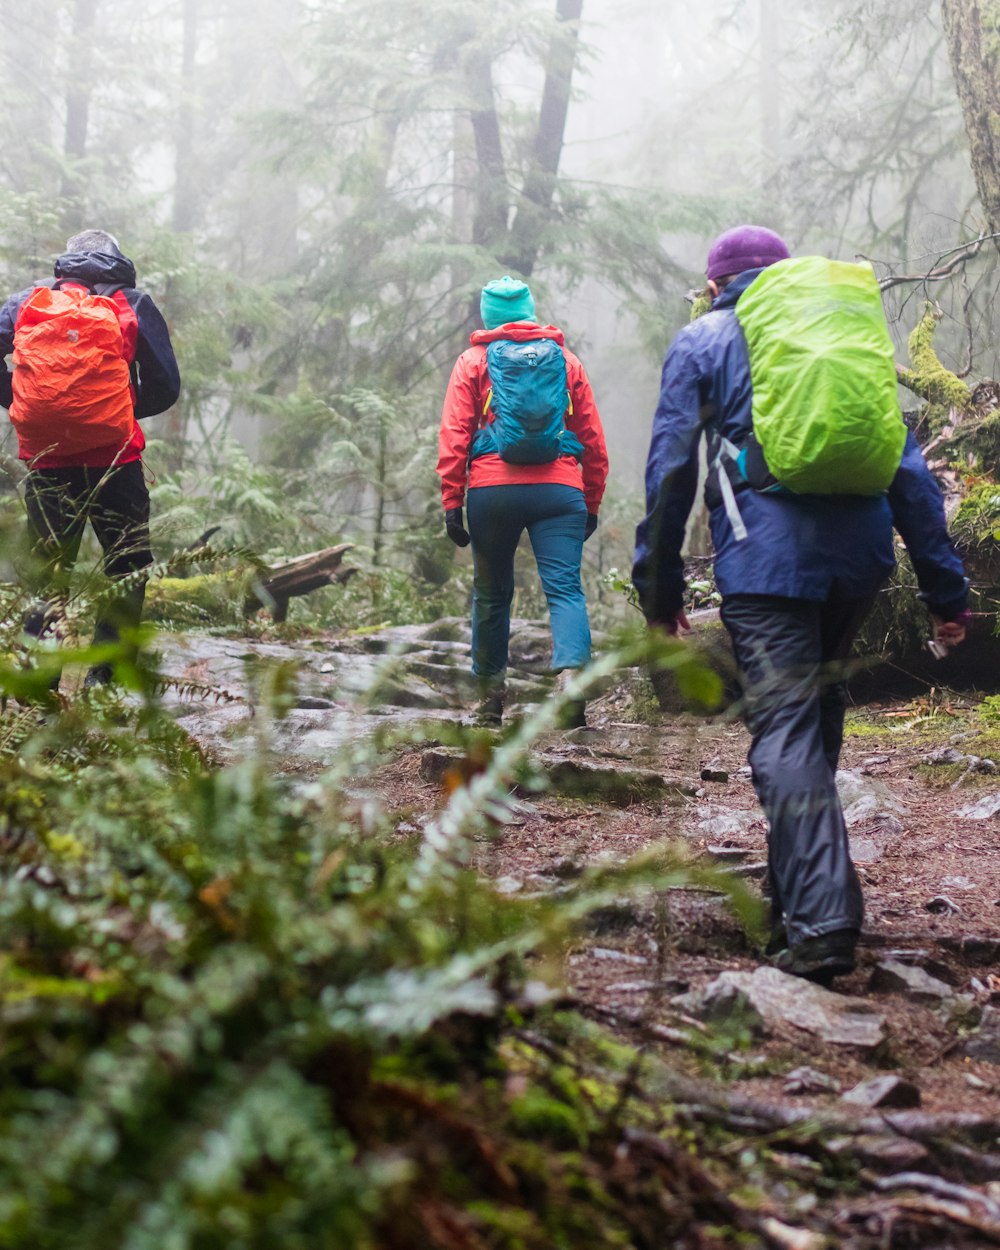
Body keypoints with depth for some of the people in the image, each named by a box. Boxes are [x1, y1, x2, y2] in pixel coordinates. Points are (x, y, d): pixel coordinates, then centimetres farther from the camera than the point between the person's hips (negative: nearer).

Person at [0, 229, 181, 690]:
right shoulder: (133, 305, 5)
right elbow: (165, 388, 3)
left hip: (45, 461, 2)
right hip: (114, 460, -2)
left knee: (46, 571, 12)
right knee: (127, 569, 12)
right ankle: (103, 681, 5)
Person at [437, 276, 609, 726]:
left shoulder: (473, 361, 9)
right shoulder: (566, 360, 14)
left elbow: (454, 435, 1)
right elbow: (593, 439, 13)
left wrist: (452, 502, 1)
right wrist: (591, 504, 19)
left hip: (492, 489, 0)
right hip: (559, 488, 0)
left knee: (492, 591, 13)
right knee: (565, 588, -6)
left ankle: (491, 693, 21)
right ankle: (571, 672, -30)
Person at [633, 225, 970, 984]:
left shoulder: (703, 342, 12)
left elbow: (670, 469, 4)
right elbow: (908, 466, 15)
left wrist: (660, 589, 9)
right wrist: (945, 586, 14)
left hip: (765, 558, -4)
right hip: (861, 553, 4)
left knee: (785, 730, -8)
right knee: (817, 709, 20)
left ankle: (821, 925, -20)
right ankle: (797, 889, 26)